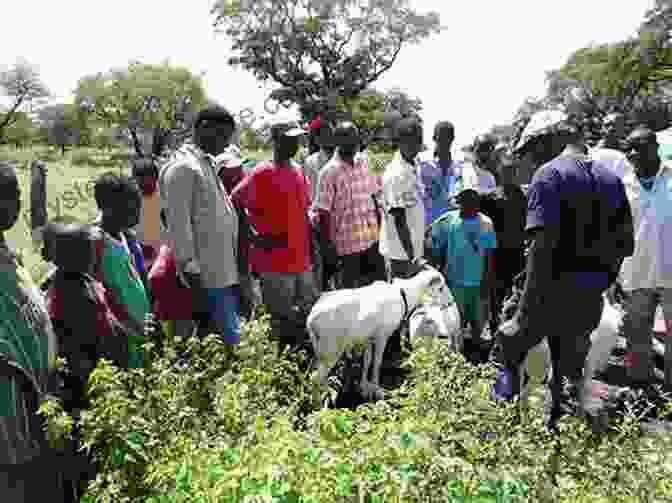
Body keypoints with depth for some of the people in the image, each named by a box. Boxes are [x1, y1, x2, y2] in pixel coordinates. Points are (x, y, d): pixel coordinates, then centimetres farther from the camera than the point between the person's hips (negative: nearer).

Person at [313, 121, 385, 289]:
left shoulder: (363, 163, 7)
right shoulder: (330, 172, -12)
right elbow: (323, 212, -12)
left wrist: (378, 228, 14)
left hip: (371, 238, 6)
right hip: (348, 242, -6)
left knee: (380, 280, 13)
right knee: (350, 287, 6)